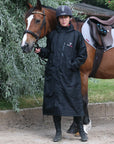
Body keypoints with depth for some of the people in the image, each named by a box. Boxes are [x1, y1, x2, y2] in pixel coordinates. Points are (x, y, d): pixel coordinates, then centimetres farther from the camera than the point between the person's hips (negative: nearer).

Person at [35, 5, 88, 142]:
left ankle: (81, 130, 14)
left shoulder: (76, 35, 1)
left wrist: (73, 65, -9)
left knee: (74, 101, -1)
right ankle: (58, 132, 15)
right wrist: (41, 51, -4)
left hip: (70, 75, -2)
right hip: (53, 74, 3)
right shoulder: (52, 35, 9)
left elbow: (83, 55, 3)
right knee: (55, 101, 4)